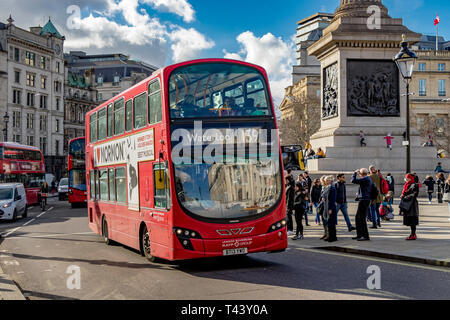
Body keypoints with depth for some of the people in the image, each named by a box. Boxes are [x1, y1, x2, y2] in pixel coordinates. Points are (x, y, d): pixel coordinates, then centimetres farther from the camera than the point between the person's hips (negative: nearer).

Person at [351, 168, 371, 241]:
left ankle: (366, 236, -4)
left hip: (363, 200, -10)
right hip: (365, 200, 10)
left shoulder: (365, 179, -16)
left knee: (362, 219, -7)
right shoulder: (368, 179, 16)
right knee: (357, 218, 16)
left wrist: (355, 173, -5)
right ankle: (359, 235, 22)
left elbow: (353, 181, -20)